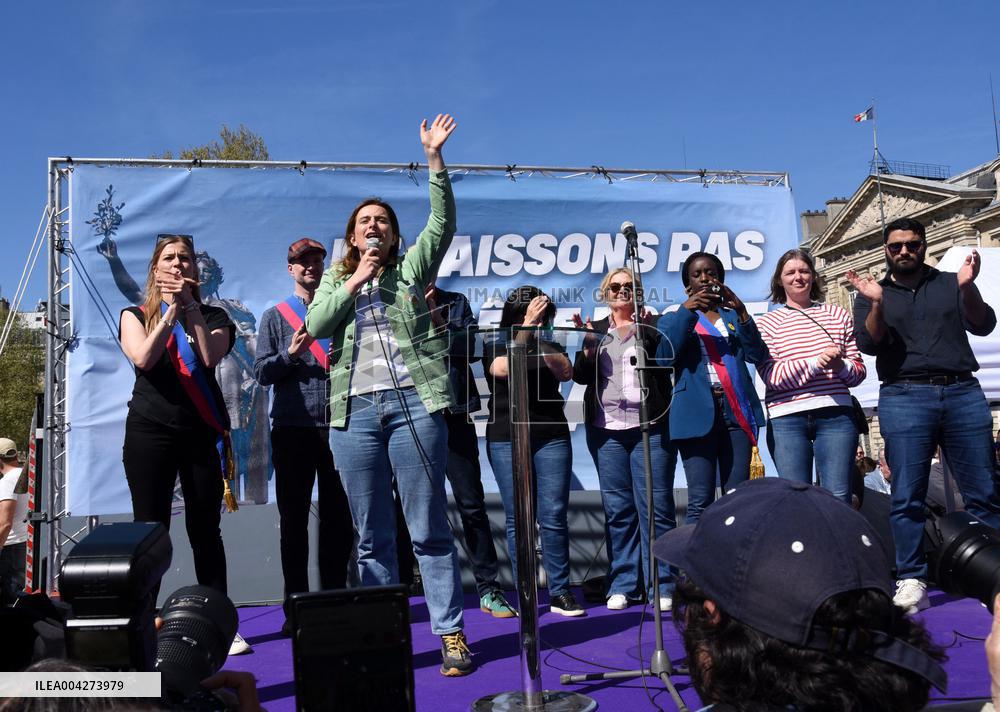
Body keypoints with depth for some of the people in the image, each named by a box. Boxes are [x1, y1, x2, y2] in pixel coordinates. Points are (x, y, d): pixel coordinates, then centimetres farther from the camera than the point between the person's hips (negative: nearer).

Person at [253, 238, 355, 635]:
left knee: (337, 517, 6)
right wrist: (290, 354, -15)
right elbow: (262, 372, 2)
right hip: (292, 428, -1)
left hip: (336, 426, 1)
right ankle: (296, 605, 12)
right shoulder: (275, 317, 9)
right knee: (294, 518, 4)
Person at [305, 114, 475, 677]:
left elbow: (443, 222, 1)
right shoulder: (336, 281, 19)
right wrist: (355, 282, -2)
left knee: (430, 529, 0)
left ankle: (451, 633, 9)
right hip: (355, 412, 3)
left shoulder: (411, 270, 13)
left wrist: (435, 158, -5)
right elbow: (315, 325, 2)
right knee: (372, 537, 8)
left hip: (414, 404, -2)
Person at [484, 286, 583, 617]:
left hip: (552, 437, 2)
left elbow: (566, 372, -4)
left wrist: (541, 338, -14)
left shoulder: (550, 345, 15)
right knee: (518, 519, -1)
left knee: (554, 516, -3)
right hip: (507, 438, -2)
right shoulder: (495, 346, 7)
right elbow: (506, 368, -15)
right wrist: (527, 326, -15)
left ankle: (560, 592, 5)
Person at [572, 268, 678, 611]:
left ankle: (660, 586, 5)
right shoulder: (594, 330, 16)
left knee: (656, 506, -3)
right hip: (607, 429, 2)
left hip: (650, 426, -2)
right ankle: (622, 584, 13)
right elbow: (581, 376, 8)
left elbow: (665, 366, -2)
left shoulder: (650, 327, 10)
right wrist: (586, 345, -9)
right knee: (617, 509, 5)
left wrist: (644, 333, -13)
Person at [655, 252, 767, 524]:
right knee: (700, 502, -9)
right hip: (698, 413, -2)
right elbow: (664, 357, -3)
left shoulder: (734, 316, 20)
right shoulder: (674, 318, 16)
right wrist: (686, 311, -9)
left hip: (737, 411, 2)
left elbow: (757, 355, 5)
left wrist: (741, 311, -6)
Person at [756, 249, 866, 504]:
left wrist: (842, 367, -8)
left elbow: (859, 370, 15)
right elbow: (771, 375, -4)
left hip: (836, 414, 2)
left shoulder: (837, 313, 17)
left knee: (839, 498, -3)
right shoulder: (767, 322, 9)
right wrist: (815, 363, -17)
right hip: (786, 419, -1)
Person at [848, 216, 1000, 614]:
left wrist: (967, 287, -15)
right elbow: (869, 345, -1)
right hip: (904, 398, -1)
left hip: (963, 392, 2)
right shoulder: (872, 295, 14)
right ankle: (912, 582, -2)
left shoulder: (950, 284, 17)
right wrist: (877, 304, -17)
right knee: (907, 497, -5)